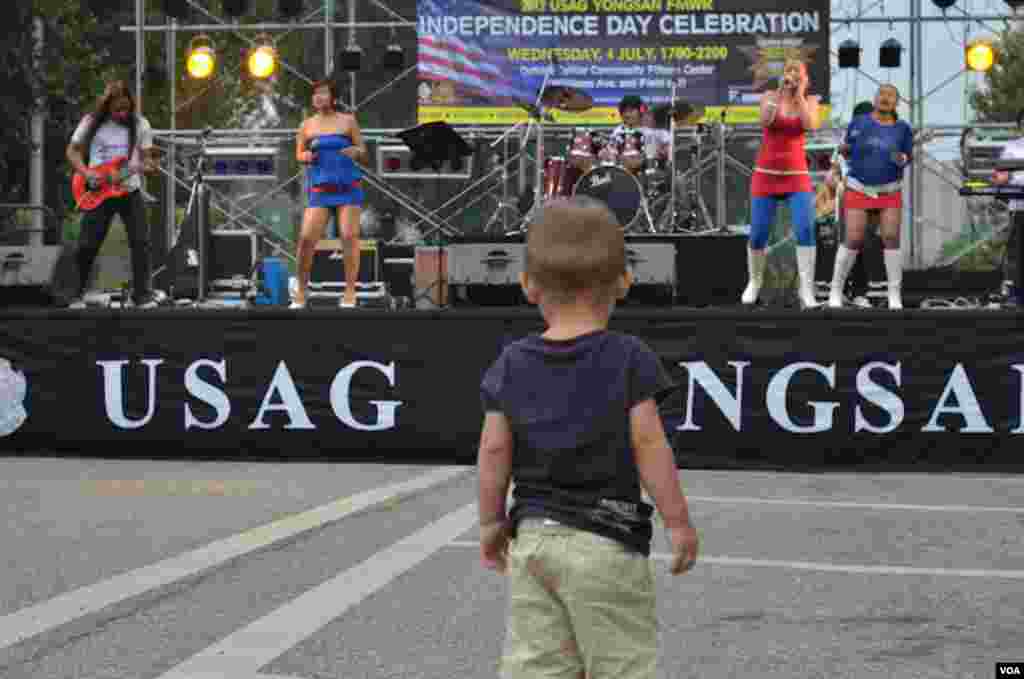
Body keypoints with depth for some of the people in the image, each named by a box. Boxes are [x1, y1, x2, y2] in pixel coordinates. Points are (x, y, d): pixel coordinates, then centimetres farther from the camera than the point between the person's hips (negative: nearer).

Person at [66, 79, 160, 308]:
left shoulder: (140, 124, -2)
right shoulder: (91, 122, -4)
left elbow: (148, 159, 1)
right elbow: (72, 151, 5)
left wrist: (150, 166, -24)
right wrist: (86, 172, -12)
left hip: (130, 192, 1)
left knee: (141, 242, -9)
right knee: (87, 245, -3)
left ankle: (142, 294, 0)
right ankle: (76, 294, 15)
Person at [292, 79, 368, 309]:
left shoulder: (348, 121, 2)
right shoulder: (307, 125, 6)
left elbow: (364, 154, 4)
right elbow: (299, 155, 15)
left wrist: (356, 151, -20)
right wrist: (306, 156, -9)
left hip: (347, 187, -1)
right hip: (320, 189, 1)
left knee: (350, 236, -12)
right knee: (306, 238, -10)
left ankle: (350, 293, -3)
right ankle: (300, 293, 4)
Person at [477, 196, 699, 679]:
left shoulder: (513, 364, 2)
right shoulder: (628, 359, -8)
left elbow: (494, 452, 2)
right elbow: (649, 446, -11)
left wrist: (492, 521, 14)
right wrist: (678, 521, -2)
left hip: (533, 536, 4)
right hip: (605, 540, -4)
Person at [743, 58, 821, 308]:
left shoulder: (810, 101, 3)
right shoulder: (770, 96, 0)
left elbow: (810, 125, -17)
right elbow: (764, 121, -19)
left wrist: (799, 95, -12)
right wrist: (781, 92, -21)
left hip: (796, 175, 0)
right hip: (766, 174, 0)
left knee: (805, 228, -20)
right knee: (758, 234, 1)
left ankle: (806, 289, -19)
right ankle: (754, 281, 29)